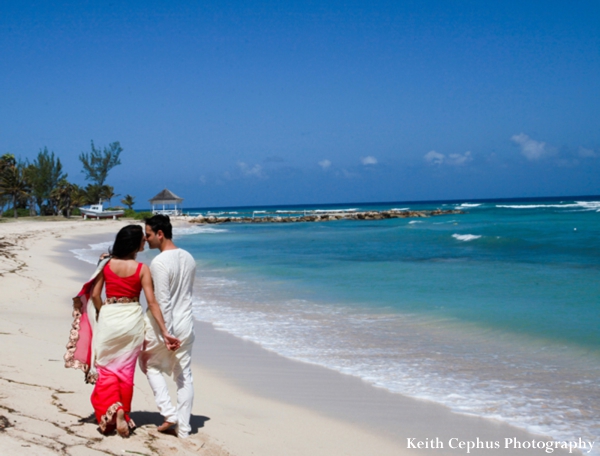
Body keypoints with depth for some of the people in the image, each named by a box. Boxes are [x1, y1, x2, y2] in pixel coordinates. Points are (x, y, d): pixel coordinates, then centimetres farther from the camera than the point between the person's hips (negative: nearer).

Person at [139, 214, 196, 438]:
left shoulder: (159, 262, -19)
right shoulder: (188, 258, 6)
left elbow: (162, 301, -21)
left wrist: (166, 333, -19)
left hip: (164, 324, -6)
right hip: (186, 323, 6)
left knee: (150, 365, 17)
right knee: (184, 376, 10)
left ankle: (169, 413, 7)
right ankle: (183, 428, 15)